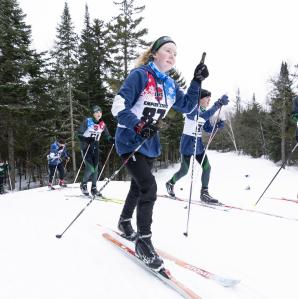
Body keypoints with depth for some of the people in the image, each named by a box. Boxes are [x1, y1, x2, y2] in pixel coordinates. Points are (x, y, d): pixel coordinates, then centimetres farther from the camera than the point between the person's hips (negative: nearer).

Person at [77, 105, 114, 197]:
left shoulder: (102, 124, 1)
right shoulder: (87, 121, -11)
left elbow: (107, 136, 4)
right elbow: (79, 134, -12)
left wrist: (112, 140, -18)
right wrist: (87, 139, -31)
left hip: (95, 147, 5)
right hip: (86, 147, -4)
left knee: (95, 168, 4)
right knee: (90, 168, -13)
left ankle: (94, 188, 16)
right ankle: (83, 184, 12)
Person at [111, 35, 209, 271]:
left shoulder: (170, 85, 9)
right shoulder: (140, 75, -13)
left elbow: (187, 106, 12)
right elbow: (118, 107, -19)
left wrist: (197, 81, 2)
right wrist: (137, 126, -34)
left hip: (150, 144, 8)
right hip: (130, 141, -8)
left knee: (139, 186, 19)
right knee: (149, 187, -18)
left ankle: (125, 222, 43)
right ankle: (144, 241, -4)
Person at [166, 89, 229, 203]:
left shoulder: (204, 111, 8)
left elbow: (208, 129, 11)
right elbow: (204, 116, -36)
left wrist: (218, 125, -8)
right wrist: (218, 104, -38)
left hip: (198, 144, 7)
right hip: (187, 143, -7)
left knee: (207, 167, -3)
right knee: (184, 171, 2)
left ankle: (204, 193, 7)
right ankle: (170, 183, 29)